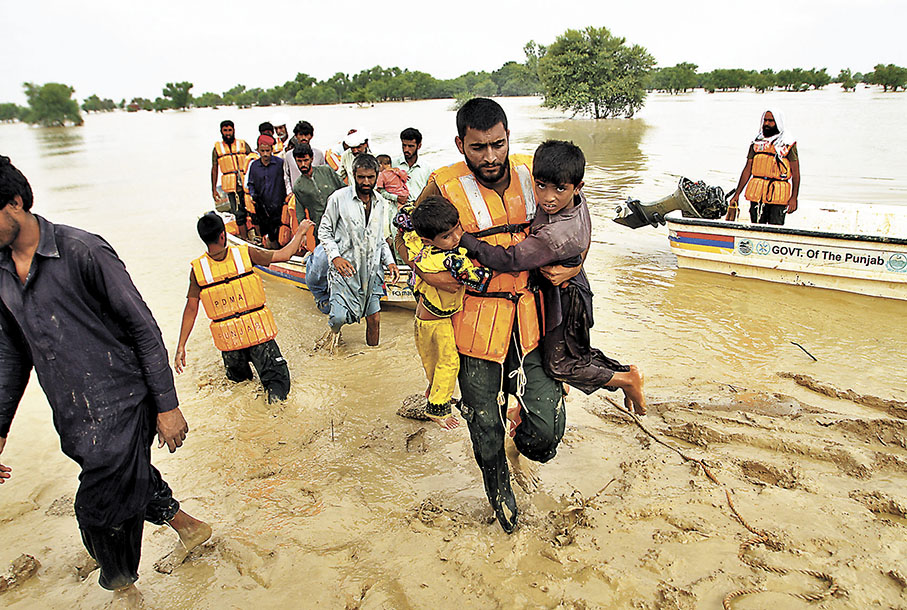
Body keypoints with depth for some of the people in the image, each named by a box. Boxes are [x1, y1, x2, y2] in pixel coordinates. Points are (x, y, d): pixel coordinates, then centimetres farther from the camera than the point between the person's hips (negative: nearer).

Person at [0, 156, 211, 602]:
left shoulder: (82, 251, -15)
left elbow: (143, 328, -13)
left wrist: (167, 405, -13)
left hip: (120, 406, -7)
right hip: (73, 420, 7)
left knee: (101, 511, -3)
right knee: (133, 482, 20)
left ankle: (124, 590, 24)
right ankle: (184, 523, 46)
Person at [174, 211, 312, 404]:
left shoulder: (197, 268, -7)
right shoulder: (245, 253, -10)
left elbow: (191, 309, -5)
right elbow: (284, 255, -1)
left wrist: (181, 347, 2)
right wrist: (300, 231, 15)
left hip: (228, 338, 3)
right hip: (258, 331, -2)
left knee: (237, 376, 34)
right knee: (278, 377, 4)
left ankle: (241, 375, 8)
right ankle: (275, 392, -21)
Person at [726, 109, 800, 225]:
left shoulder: (788, 143, 2)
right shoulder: (757, 142, 13)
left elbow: (796, 173, -1)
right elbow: (748, 169, 14)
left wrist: (794, 198, -10)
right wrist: (737, 194, 8)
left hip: (779, 195, -3)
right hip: (756, 193, 4)